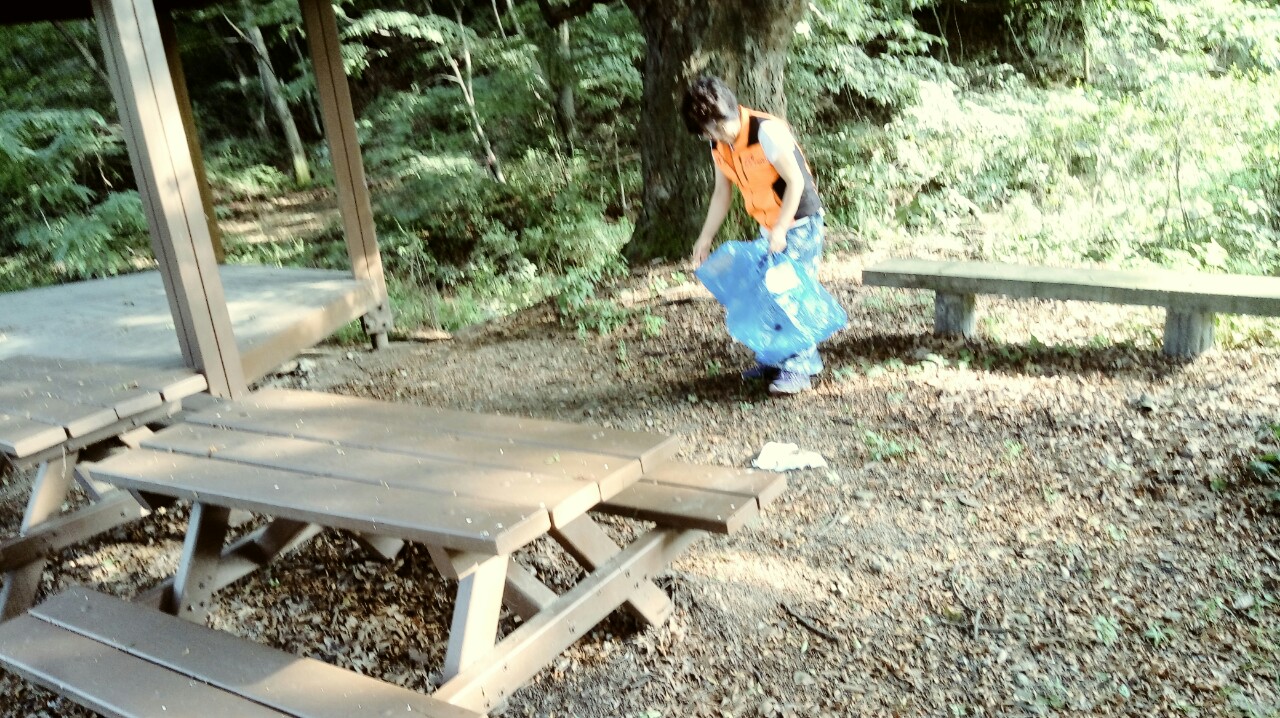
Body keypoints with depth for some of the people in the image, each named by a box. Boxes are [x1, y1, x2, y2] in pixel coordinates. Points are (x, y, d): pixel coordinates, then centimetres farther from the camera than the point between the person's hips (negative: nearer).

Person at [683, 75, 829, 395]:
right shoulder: (718, 145, -1)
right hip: (768, 226, 7)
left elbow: (795, 181, -22)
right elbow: (722, 192, 8)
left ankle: (798, 368, -1)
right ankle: (776, 359, 20)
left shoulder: (767, 131, -24)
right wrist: (705, 238, 5)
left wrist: (780, 230, -26)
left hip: (798, 222, -7)